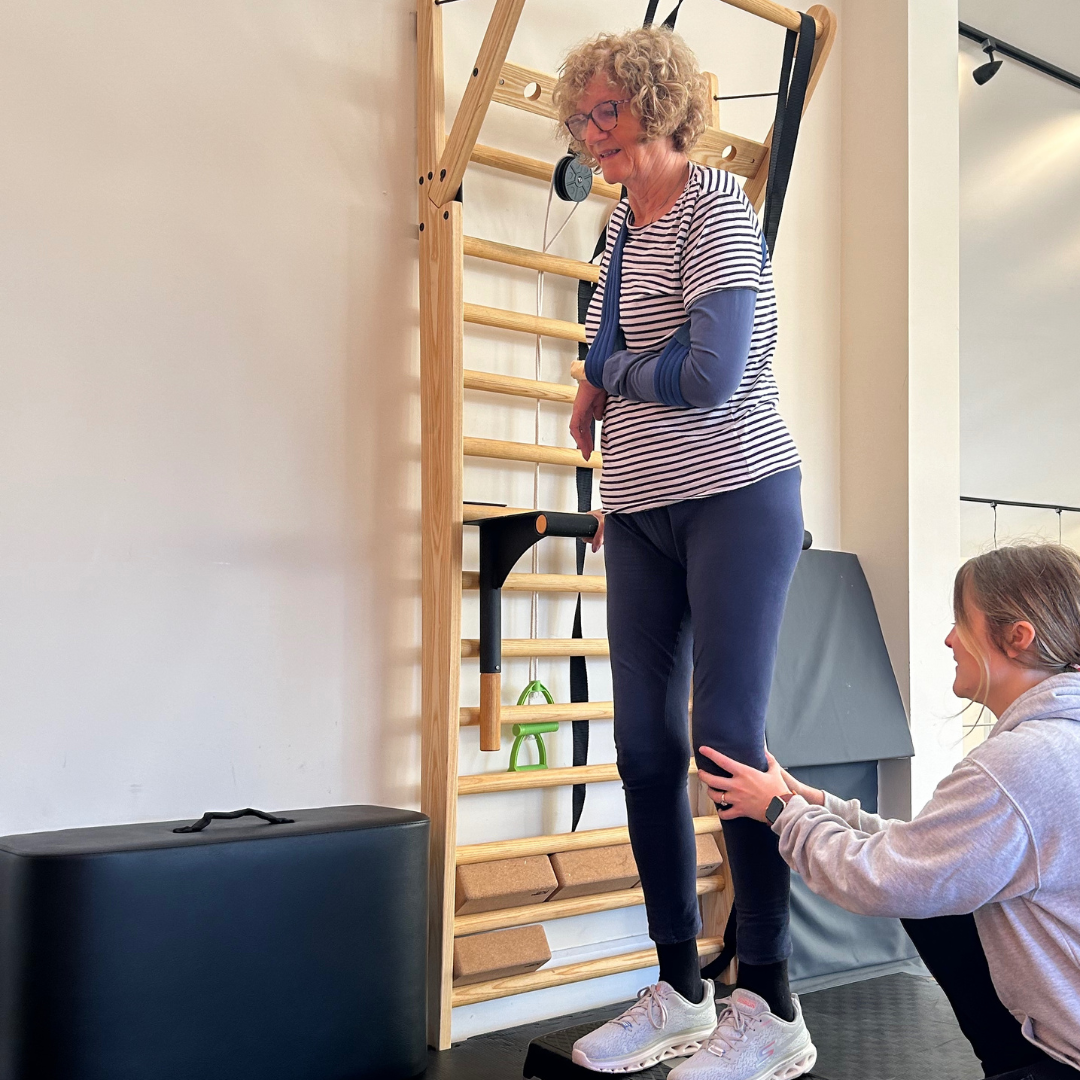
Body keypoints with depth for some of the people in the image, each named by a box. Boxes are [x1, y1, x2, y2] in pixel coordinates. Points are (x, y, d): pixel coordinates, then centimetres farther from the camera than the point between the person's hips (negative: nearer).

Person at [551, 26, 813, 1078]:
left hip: (735, 496, -7)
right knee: (644, 744, 5)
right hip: (639, 512, 8)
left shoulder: (716, 209, -9)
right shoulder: (620, 223, 15)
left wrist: (607, 374, -4)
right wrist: (598, 390, 7)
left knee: (727, 737, -8)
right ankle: (679, 992, 18)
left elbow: (709, 376, -21)